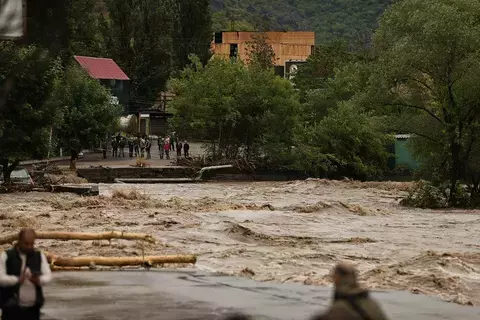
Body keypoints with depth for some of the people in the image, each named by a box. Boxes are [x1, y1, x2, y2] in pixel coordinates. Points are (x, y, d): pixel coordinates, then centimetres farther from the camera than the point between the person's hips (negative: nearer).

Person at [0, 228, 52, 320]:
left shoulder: (39, 256, 8)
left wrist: (39, 280, -24)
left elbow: (48, 276, -1)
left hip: (33, 308, 3)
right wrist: (17, 280, -27)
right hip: (11, 308, -3)